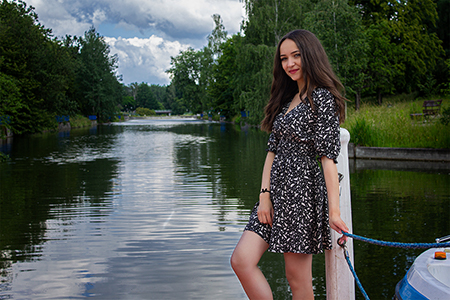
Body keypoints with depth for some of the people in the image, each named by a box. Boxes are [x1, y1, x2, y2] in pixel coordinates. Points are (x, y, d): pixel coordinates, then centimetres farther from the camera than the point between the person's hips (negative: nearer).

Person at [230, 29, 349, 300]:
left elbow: (328, 157, -14)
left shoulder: (322, 98, -7)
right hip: (278, 191, 8)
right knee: (241, 260, -1)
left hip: (302, 191, -8)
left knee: (297, 278, 0)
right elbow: (273, 151, 12)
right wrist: (265, 195, 1)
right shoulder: (288, 99, 18)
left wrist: (334, 209, -20)